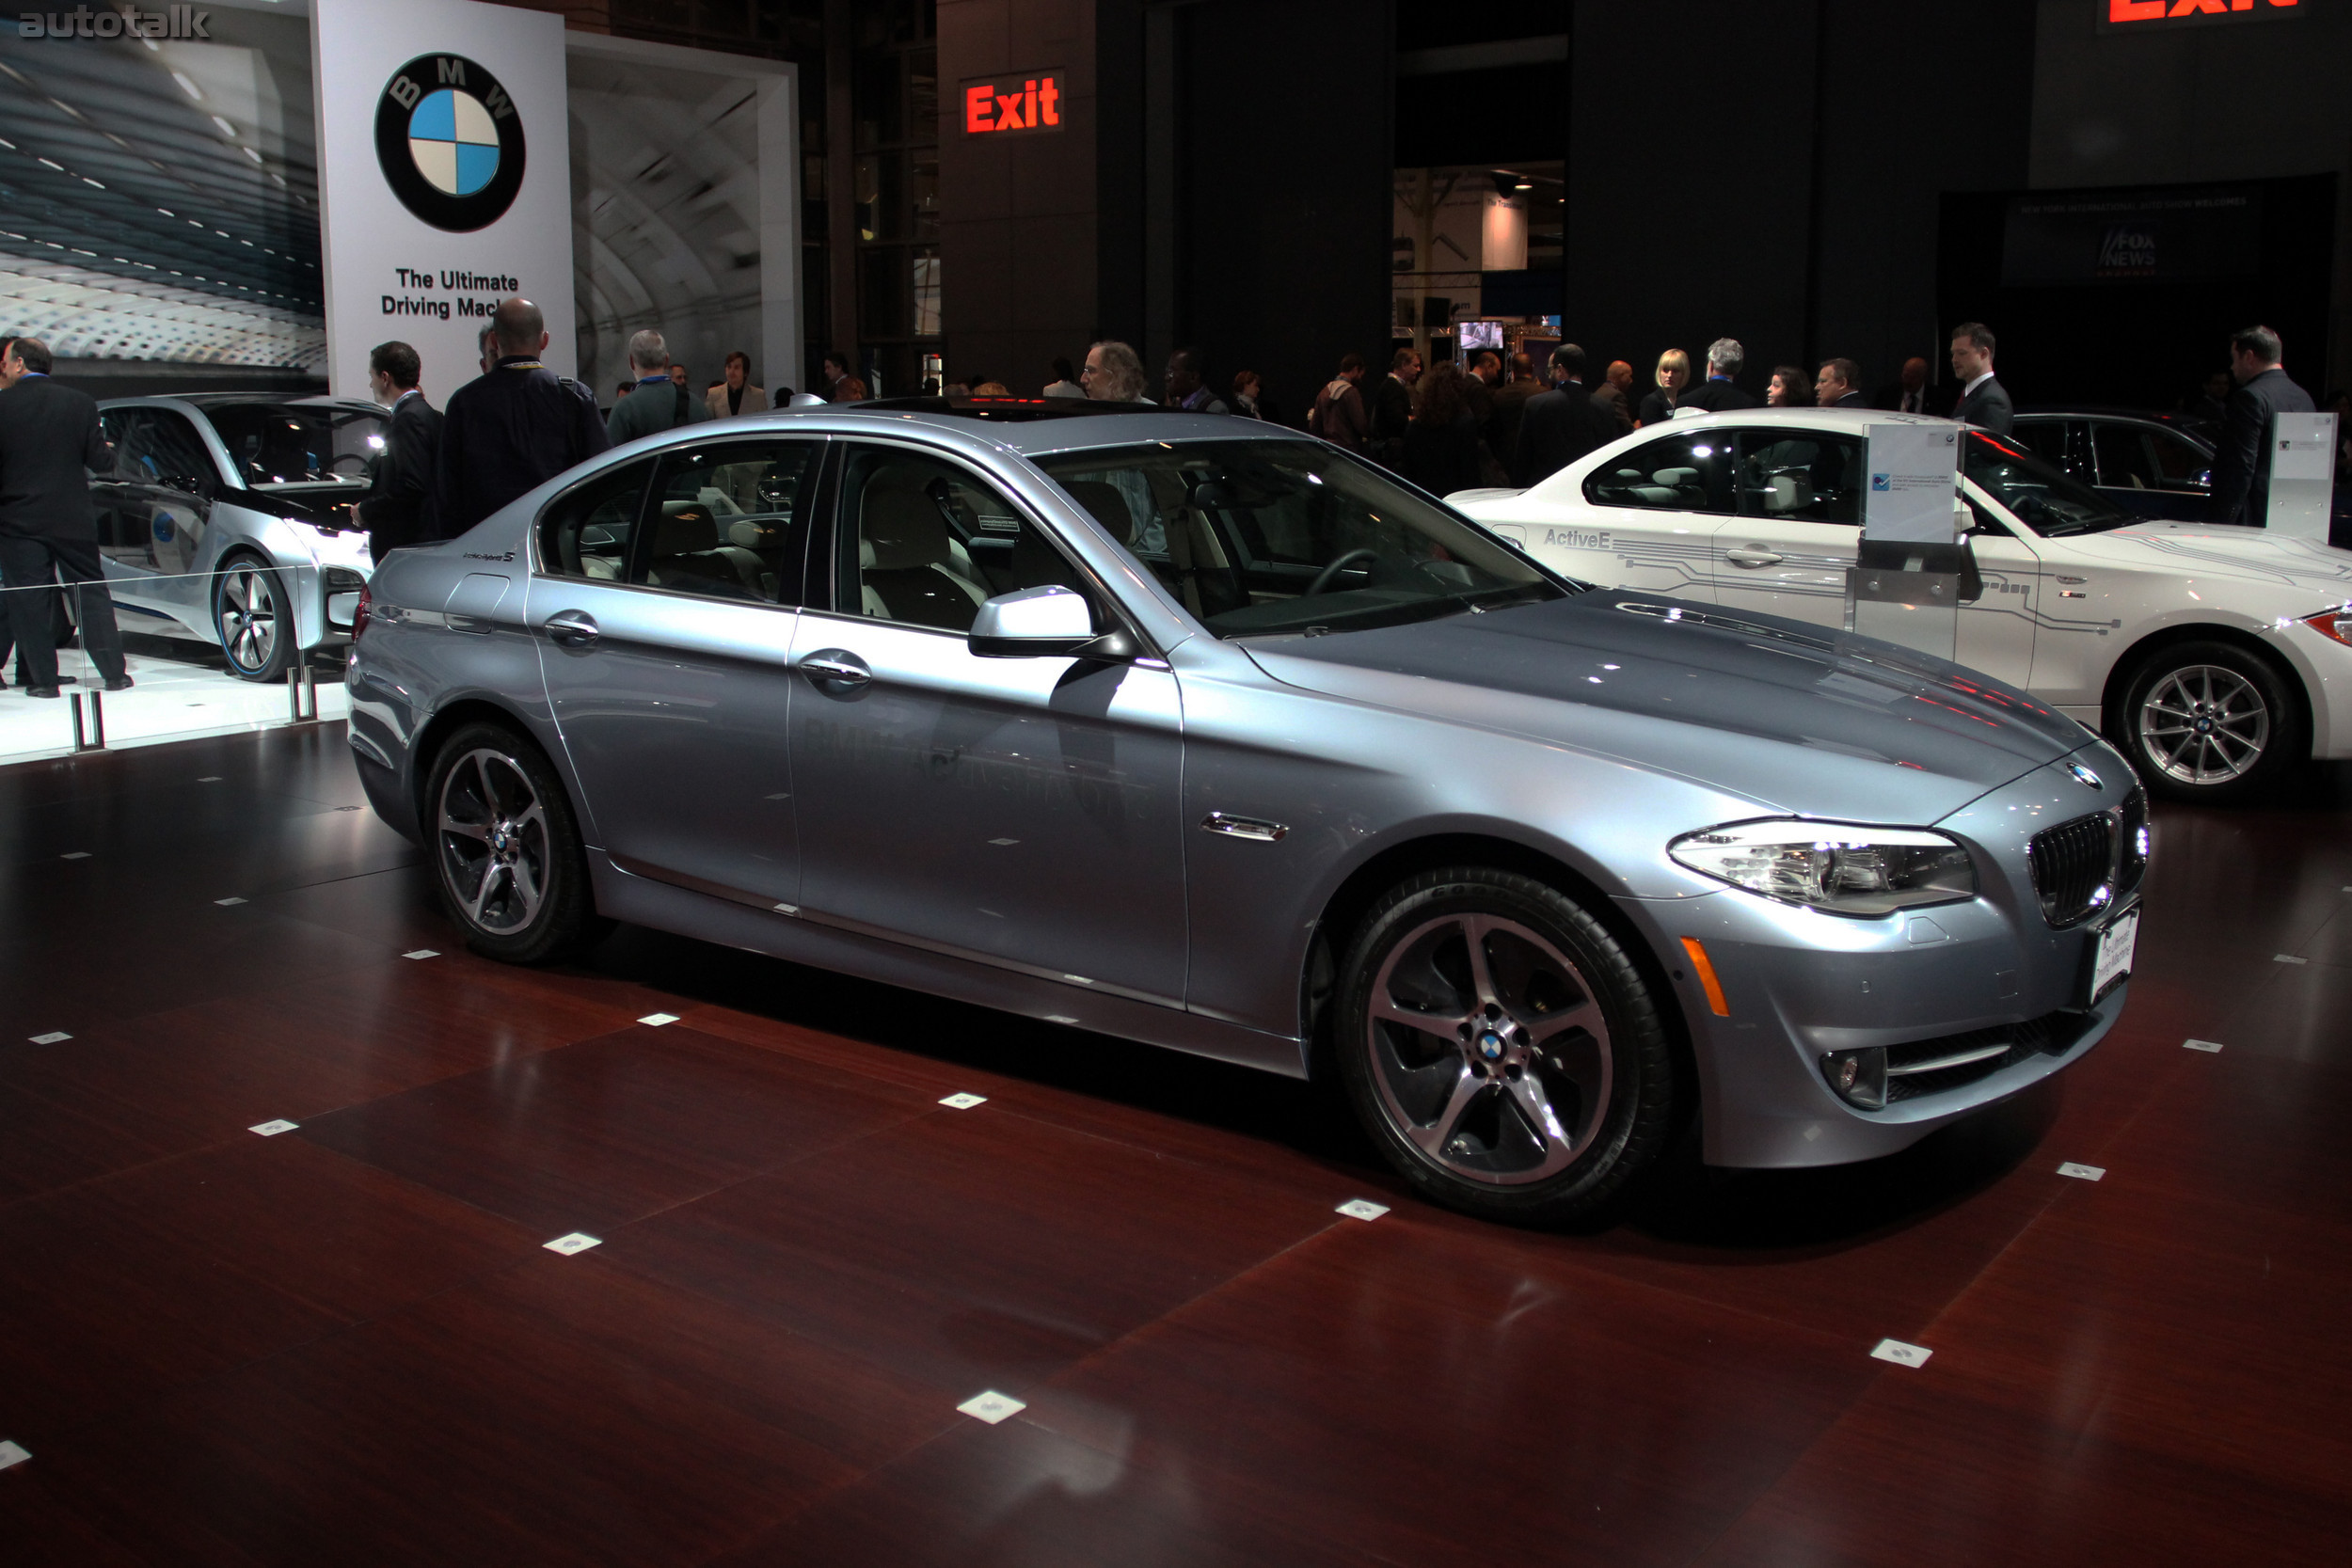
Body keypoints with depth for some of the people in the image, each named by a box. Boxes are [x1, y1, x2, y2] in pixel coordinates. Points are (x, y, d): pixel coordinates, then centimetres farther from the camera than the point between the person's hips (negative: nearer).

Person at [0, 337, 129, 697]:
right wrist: (107, 450, 20)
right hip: (73, 519, 2)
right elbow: (100, 462, -2)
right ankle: (115, 673, 9)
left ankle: (42, 678, 7)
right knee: (91, 592, 10)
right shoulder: (80, 402, -2)